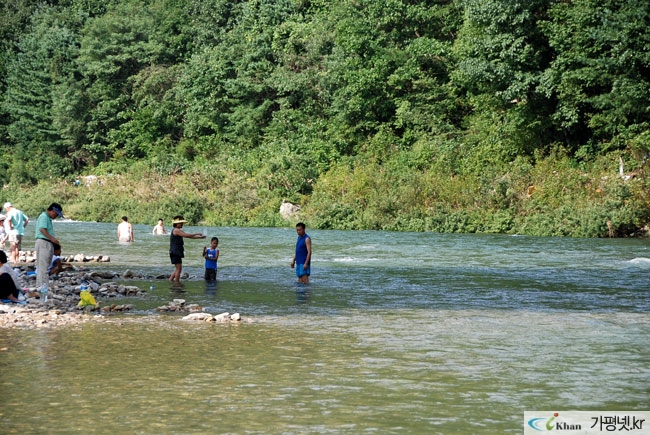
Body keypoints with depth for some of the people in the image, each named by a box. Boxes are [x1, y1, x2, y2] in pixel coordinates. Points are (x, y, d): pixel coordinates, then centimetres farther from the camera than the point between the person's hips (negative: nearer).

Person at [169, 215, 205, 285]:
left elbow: (189, 236, 17)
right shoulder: (176, 230, -14)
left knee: (178, 268, 16)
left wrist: (199, 237, 9)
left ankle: (170, 280, 19)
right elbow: (187, 235, -22)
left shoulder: (179, 231, 18)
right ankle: (178, 284, -5)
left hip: (177, 253, 10)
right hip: (175, 253, -10)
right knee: (179, 268, -8)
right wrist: (197, 234, -12)